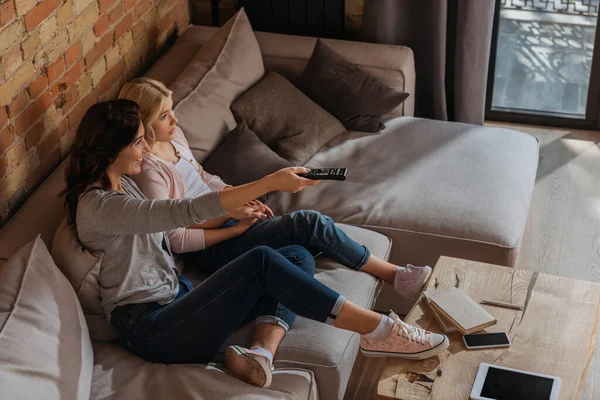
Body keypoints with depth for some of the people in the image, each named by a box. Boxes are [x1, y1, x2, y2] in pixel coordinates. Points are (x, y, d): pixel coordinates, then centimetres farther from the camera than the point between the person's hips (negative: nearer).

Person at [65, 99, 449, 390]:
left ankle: (261, 352, -28)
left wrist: (238, 209, 9)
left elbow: (168, 226, 22)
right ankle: (383, 330, -22)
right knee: (262, 262, -27)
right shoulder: (98, 206, -19)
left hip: (177, 297, 10)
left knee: (298, 257, -6)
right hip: (150, 328, -10)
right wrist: (271, 182, -30)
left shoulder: (121, 183, 12)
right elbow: (185, 212, -28)